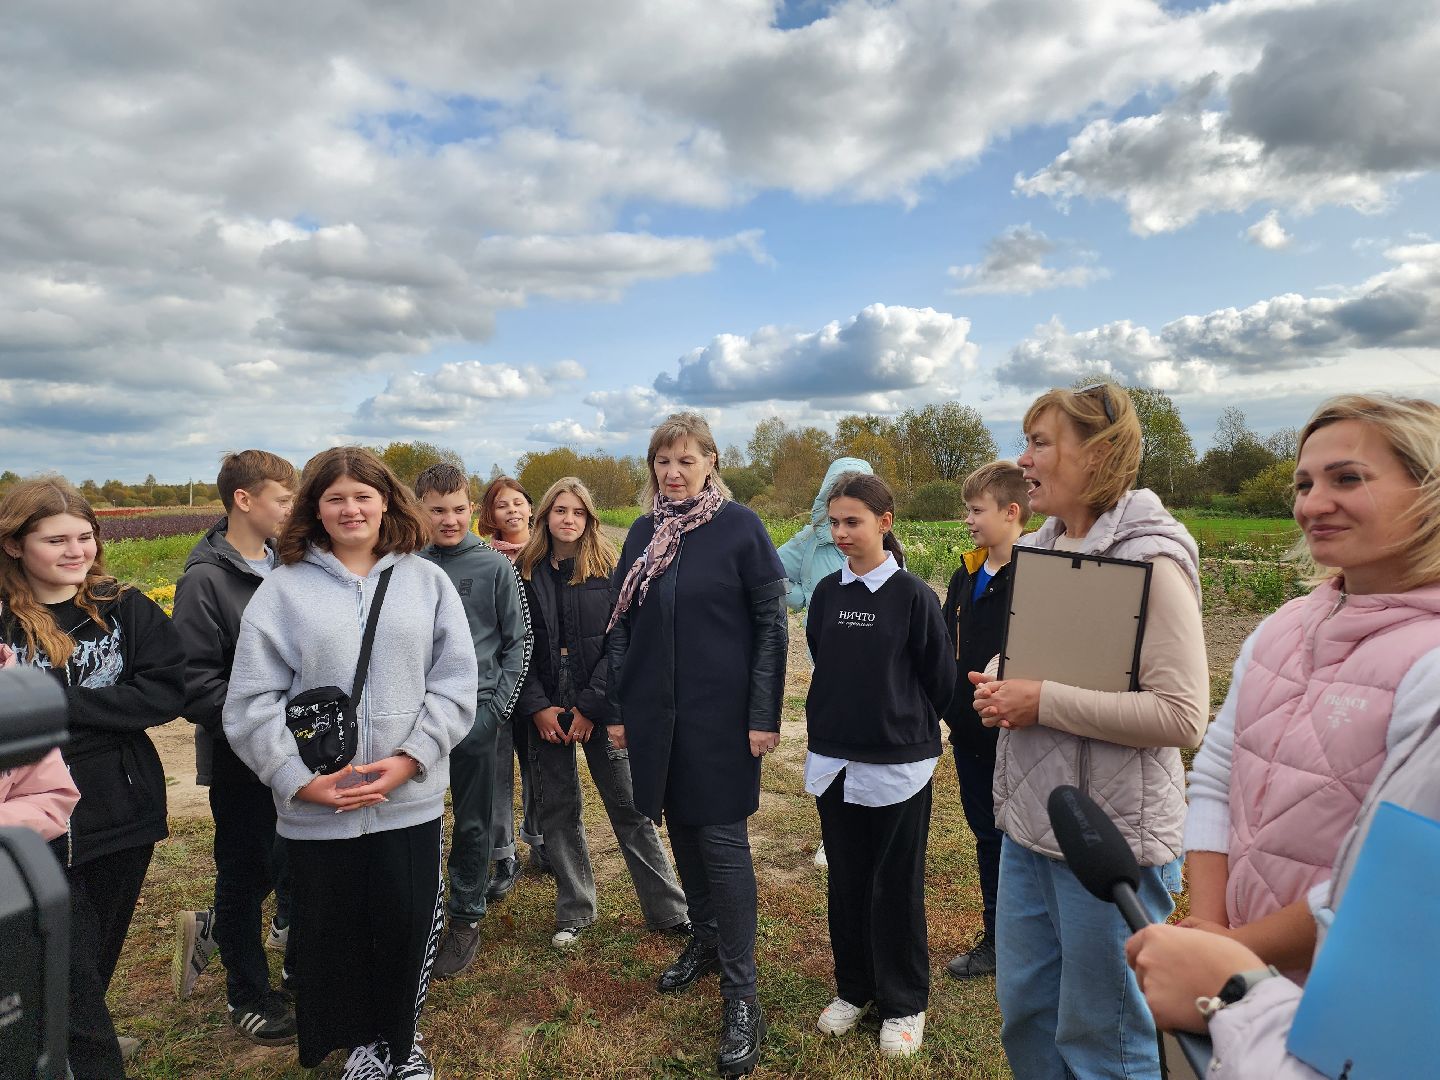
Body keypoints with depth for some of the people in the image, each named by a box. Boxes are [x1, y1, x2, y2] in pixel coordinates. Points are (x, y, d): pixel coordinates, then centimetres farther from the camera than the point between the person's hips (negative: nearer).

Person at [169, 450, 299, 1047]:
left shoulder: (283, 566, 3)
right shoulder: (206, 578, -16)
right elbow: (195, 685, -19)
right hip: (241, 760, -6)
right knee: (245, 874, 11)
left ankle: (212, 929, 42)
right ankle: (247, 997, 32)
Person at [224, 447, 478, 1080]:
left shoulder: (426, 581, 2)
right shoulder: (283, 588, 0)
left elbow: (455, 683, -2)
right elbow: (251, 702, -3)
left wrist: (410, 758, -12)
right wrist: (300, 779, -11)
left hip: (411, 798, 1)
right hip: (317, 807, 0)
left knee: (408, 925, 11)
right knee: (334, 932, 13)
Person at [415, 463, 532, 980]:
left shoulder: (495, 566, -2)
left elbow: (518, 640, 0)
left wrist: (498, 705, -7)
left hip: (475, 712, -2)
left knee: (473, 822, 8)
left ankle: (466, 917, 25)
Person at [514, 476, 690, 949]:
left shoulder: (608, 569, -2)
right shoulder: (526, 572, 4)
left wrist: (590, 707, -13)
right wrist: (538, 706, -7)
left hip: (599, 707, -2)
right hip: (546, 709, 3)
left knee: (629, 807, 2)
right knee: (557, 809, 10)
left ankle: (669, 910, 14)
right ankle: (573, 912, 26)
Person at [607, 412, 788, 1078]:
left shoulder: (739, 526, -7)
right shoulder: (642, 534, 7)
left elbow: (771, 623, -8)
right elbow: (621, 626, 10)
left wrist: (764, 714, -12)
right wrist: (617, 709, 8)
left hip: (720, 713, -5)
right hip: (655, 712, 5)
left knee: (721, 838, -1)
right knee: (680, 830, 15)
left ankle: (741, 993, 11)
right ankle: (706, 940, 37)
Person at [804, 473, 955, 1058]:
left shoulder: (913, 595, -12)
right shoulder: (827, 593, 3)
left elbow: (939, 678, -4)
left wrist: (913, 724, 7)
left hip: (898, 763, -4)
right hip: (833, 760, 5)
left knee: (896, 886, 9)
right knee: (845, 880, 16)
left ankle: (903, 1003, 27)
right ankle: (853, 988, 34)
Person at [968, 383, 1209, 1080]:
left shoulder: (1150, 559, -16)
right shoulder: (1034, 550, 8)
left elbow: (1183, 716, -22)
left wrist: (1043, 703, -21)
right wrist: (995, 689, -1)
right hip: (1028, 822, 8)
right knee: (1023, 1013, 21)